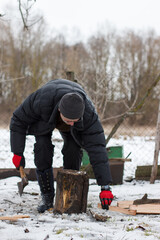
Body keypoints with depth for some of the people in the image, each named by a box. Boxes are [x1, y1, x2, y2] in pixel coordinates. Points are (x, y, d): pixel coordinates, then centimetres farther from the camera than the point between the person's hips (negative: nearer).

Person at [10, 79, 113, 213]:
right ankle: (47, 198, -8)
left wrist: (105, 187, -44)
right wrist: (18, 153, -25)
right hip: (43, 119, -1)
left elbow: (97, 149, -41)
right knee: (42, 147, -21)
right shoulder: (41, 100, -46)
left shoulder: (88, 113, -42)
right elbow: (19, 120, -28)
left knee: (73, 150, -18)